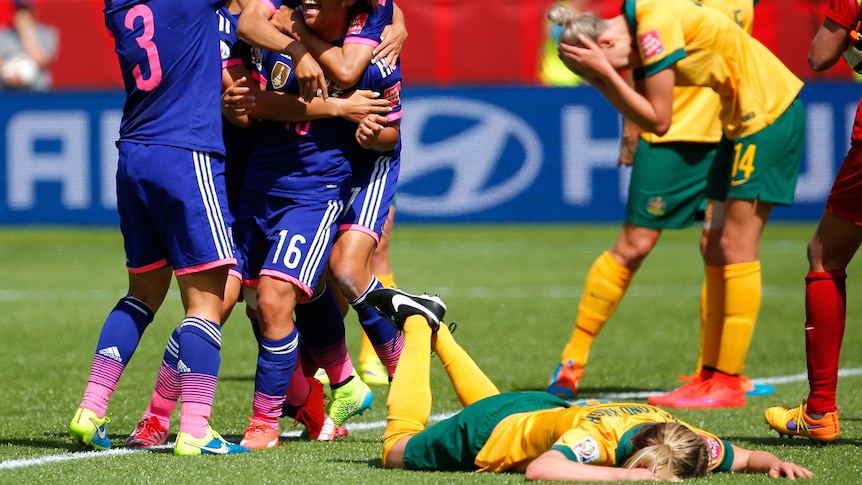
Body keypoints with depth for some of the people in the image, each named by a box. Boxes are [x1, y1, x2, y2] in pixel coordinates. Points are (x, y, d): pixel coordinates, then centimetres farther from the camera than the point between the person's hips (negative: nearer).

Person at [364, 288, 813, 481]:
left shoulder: (674, 437, -31)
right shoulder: (598, 437, -47)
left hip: (542, 408, 6)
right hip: (484, 433, -6)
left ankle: (434, 328, 55)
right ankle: (416, 325, 37)